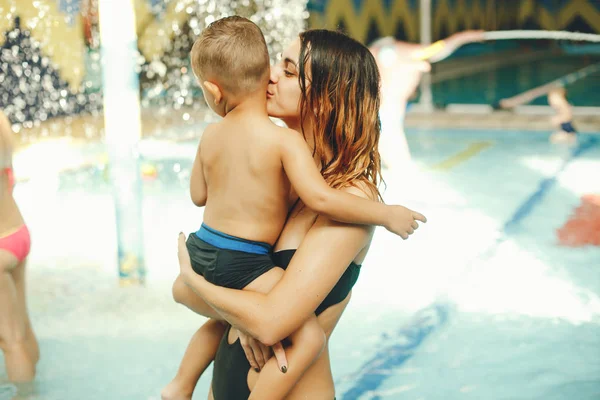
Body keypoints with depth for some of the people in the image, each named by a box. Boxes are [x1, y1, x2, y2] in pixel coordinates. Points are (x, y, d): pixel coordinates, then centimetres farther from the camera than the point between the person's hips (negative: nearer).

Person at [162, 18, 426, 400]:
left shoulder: (211, 135, 2)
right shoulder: (285, 140, -17)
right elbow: (320, 198, -27)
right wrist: (387, 214, -16)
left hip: (200, 251, 8)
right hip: (240, 265, -8)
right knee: (309, 336, -13)